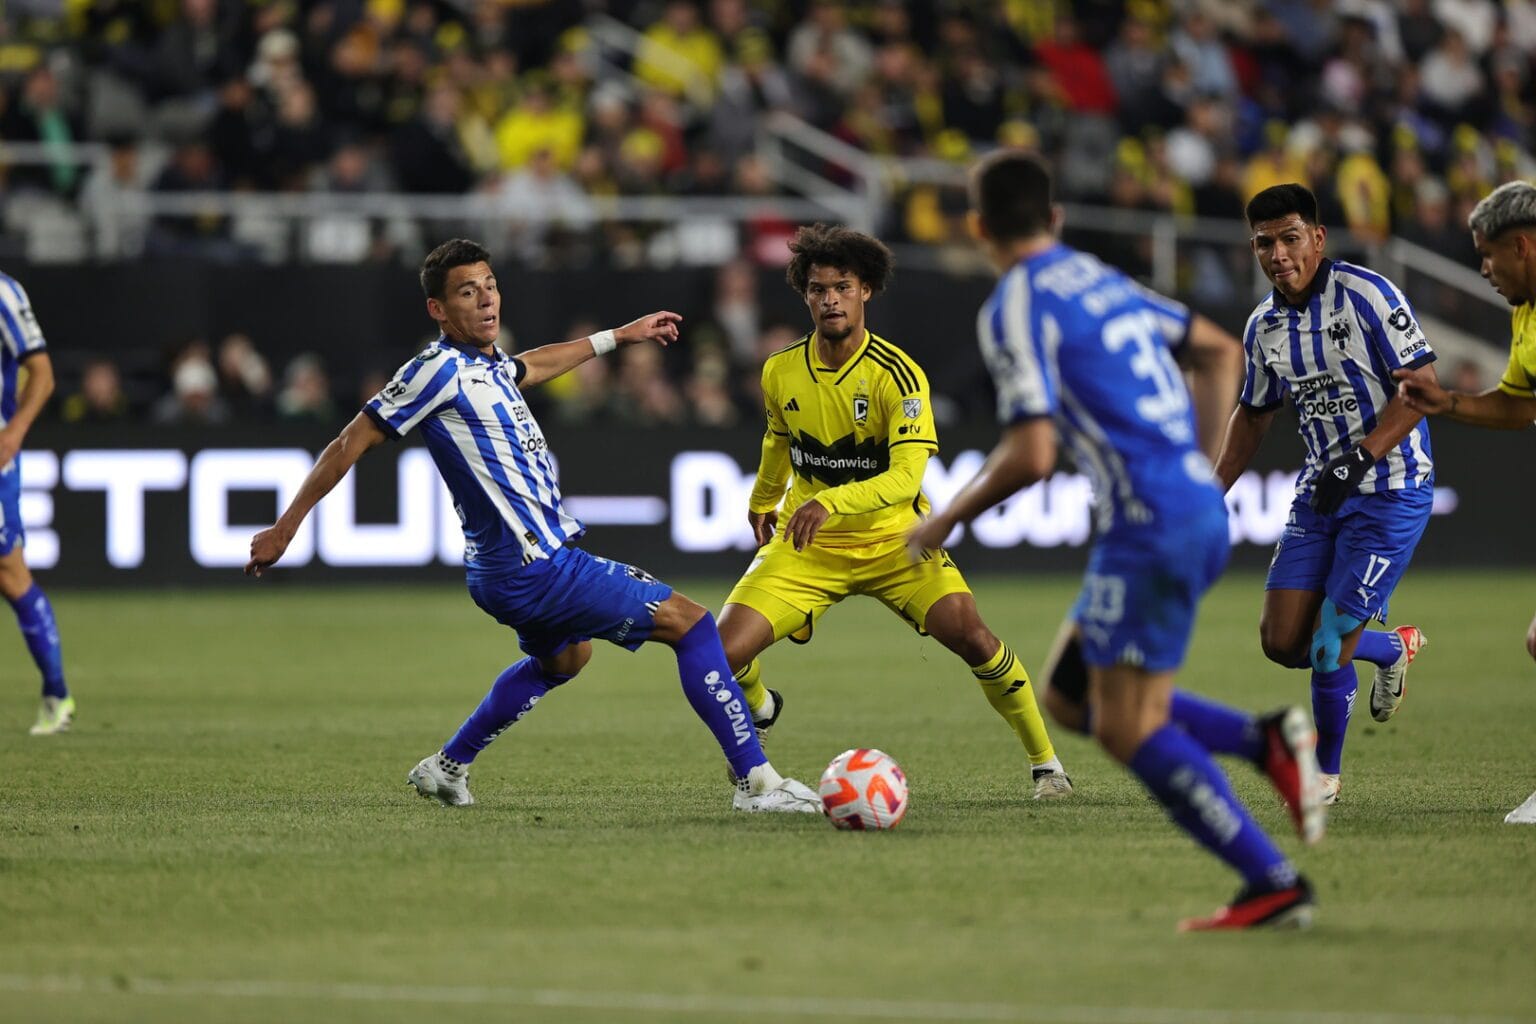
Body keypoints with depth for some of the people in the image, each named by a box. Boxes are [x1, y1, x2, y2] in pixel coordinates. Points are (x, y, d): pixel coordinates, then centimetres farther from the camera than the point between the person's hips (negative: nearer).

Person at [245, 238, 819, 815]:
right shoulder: (442, 369, -16)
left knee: (563, 655, 39)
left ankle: (447, 768, 43)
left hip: (515, 567, 11)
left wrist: (618, 336, 45)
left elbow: (530, 367, 36)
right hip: (535, 568, -11)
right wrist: (286, 527, -11)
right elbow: (353, 441, -13)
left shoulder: (487, 363, 10)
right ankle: (756, 781, -13)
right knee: (690, 622, -9)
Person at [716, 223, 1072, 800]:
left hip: (893, 539, -3)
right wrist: (763, 502, 35)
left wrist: (830, 503, -41)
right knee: (722, 655, -15)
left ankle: (1044, 761, -4)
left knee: (969, 637, -24)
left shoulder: (896, 374, -18)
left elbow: (907, 475, -27)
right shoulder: (781, 373, -3)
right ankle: (759, 710, 24)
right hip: (805, 545, 3)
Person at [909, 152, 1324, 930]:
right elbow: (1218, 350, 29)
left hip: (1150, 529, -9)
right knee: (1069, 695, 16)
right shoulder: (1105, 281, 17)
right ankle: (1267, 741, 5)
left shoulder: (1016, 309, -9)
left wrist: (947, 520, -3)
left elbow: (1031, 455, -18)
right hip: (1200, 511, 9)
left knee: (1128, 727, -5)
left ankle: (1275, 886, -8)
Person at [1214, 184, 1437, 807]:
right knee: (1282, 641, -1)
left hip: (1390, 491, -7)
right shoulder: (1264, 327, 6)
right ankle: (1394, 648, 27)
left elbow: (1421, 386, -17)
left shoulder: (1365, 294, -14)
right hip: (1320, 493, 7)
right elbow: (1253, 413, 22)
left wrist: (1359, 459, -25)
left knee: (1328, 645, -9)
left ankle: (1326, 772, 14)